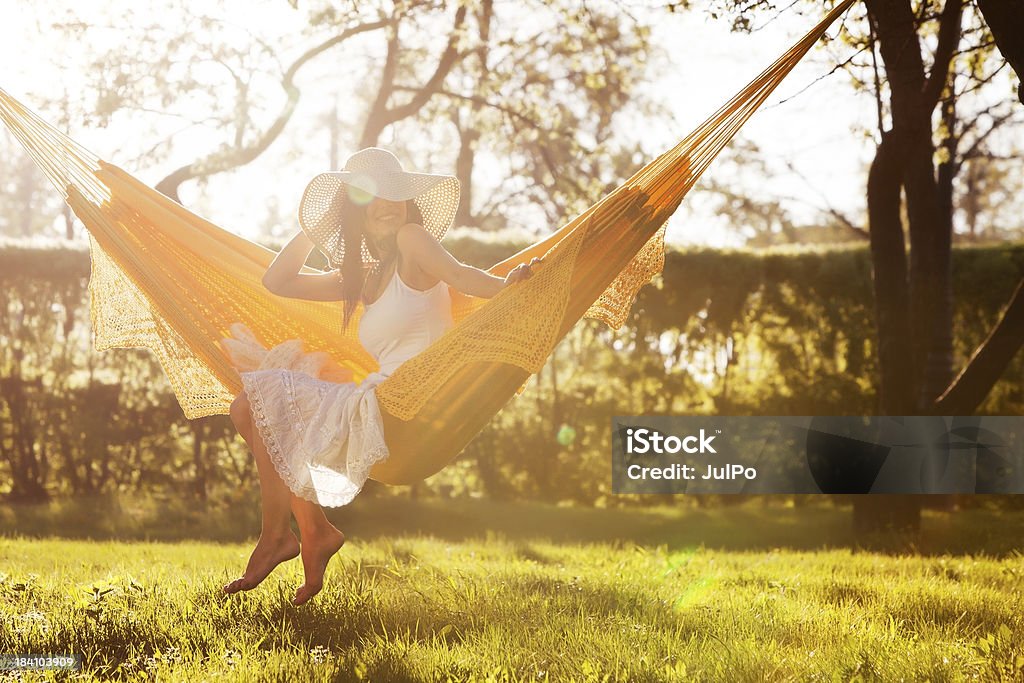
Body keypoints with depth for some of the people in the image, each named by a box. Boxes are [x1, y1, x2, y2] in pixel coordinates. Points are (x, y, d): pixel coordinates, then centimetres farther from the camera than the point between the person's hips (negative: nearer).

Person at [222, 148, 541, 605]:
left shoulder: (412, 238, -1)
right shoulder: (363, 279, 22)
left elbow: (458, 275, -21)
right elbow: (276, 282, 25)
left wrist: (508, 284, -40)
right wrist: (319, 225, 20)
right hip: (372, 403, 9)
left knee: (269, 400, -12)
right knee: (248, 408, 7)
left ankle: (277, 534, -1)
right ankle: (314, 532, 0)